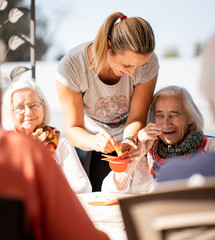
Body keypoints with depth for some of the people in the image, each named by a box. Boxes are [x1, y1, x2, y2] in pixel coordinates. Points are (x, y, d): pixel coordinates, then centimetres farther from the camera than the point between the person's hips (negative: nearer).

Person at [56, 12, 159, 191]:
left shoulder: (147, 62, -25)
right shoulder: (71, 66, -30)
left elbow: (137, 118, -17)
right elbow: (73, 129, -25)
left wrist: (129, 140, -40)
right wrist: (93, 141, -48)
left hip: (129, 138, 1)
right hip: (88, 143, -1)